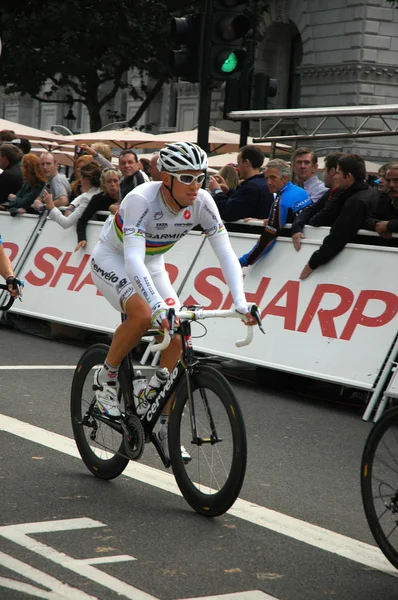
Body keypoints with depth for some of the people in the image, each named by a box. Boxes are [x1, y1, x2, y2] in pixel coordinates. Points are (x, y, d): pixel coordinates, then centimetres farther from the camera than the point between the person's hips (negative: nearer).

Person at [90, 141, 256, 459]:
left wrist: (240, 302, -35)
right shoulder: (141, 200, -35)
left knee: (176, 339, -9)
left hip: (152, 264, 5)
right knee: (143, 316, -33)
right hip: (112, 260, -5)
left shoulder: (201, 202, -21)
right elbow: (132, 259, -43)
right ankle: (106, 377, -7)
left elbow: (226, 252, -22)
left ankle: (165, 425, 5)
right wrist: (159, 306, -55)